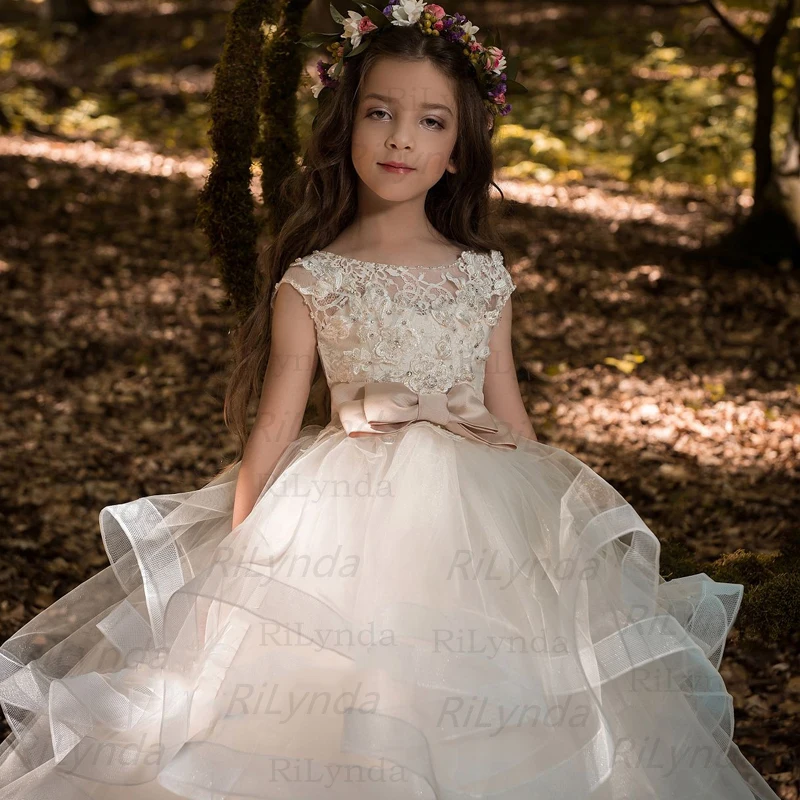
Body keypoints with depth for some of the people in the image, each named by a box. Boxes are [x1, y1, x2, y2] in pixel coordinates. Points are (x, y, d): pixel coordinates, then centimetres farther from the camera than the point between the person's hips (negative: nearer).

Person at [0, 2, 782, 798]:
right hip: (346, 521, -3)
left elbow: (511, 418, 13)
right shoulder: (309, 282, -1)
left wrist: (541, 529, 12)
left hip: (477, 525, 3)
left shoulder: (484, 278, 8)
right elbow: (273, 429, -1)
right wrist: (235, 563, -3)